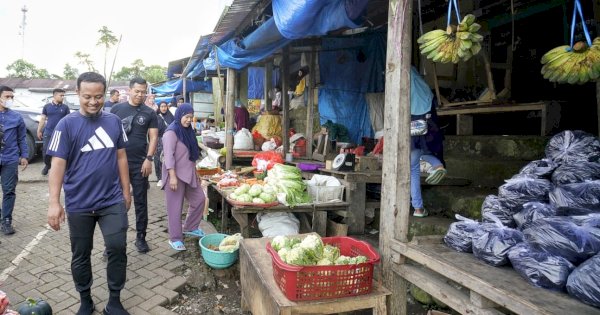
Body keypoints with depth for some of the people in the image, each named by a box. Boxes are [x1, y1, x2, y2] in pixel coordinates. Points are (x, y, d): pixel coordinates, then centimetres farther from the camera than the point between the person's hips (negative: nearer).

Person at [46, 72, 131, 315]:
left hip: (112, 201, 2)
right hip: (79, 204, -1)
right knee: (80, 255, 13)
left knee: (117, 248, 0)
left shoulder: (114, 122, 1)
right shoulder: (67, 124, -8)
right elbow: (58, 164, -10)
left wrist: (126, 191, 10)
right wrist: (54, 202, -16)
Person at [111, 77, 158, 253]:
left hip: (140, 163, 0)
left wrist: (149, 159, -10)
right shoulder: (117, 109, 4)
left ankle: (141, 237, 17)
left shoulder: (149, 113, 3)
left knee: (141, 201, 6)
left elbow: (153, 137, 1)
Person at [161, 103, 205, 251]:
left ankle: (190, 228, 30)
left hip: (188, 173, 9)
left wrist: (195, 172, 18)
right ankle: (175, 238, 12)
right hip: (176, 174, -9)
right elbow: (169, 155, -20)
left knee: (199, 199, 12)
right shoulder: (171, 132, -13)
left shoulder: (188, 131, 13)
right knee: (175, 207, 1)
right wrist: (172, 176, -25)